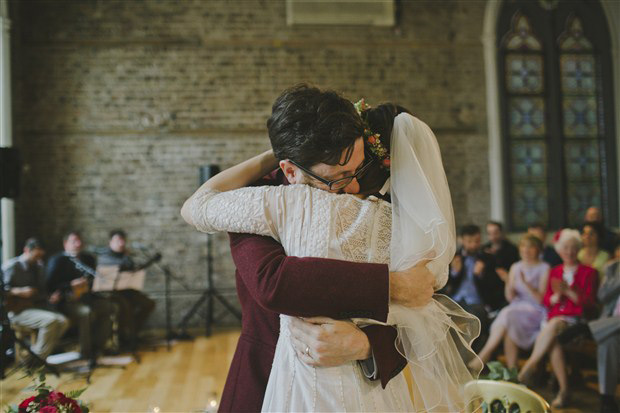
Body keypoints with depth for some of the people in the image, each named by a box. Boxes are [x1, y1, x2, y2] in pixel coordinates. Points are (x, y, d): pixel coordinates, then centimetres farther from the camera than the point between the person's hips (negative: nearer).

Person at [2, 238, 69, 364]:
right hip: (17, 310, -7)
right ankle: (37, 357, -15)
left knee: (63, 321, -15)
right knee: (50, 320, -29)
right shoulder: (12, 266, -9)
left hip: (35, 306, 7)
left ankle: (44, 351, -5)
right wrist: (20, 291, -27)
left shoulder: (39, 267, 12)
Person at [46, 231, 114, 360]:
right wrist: (71, 285, -19)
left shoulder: (88, 259, 19)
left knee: (109, 307, -19)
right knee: (86, 312, -34)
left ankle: (98, 346, -10)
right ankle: (85, 353, -20)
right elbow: (50, 286, -7)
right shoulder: (57, 260, 3)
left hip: (86, 297, 6)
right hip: (66, 301, -6)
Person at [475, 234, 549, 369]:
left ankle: (481, 359, -27)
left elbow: (541, 299, -8)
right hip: (517, 307, 4)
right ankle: (511, 371, -24)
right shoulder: (515, 267, 12)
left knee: (509, 316, -31)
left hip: (536, 311, -4)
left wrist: (526, 283, -21)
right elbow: (510, 297, 7)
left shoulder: (544, 268, -2)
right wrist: (509, 287, -15)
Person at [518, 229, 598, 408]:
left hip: (576, 318, -3)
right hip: (554, 317, 3)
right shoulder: (555, 272, 21)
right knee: (554, 339, -33)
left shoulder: (588, 272, 11)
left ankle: (528, 368, -37)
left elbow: (589, 303, 1)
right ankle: (563, 390, -34)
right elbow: (546, 301, 14)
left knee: (554, 325, -37)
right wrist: (556, 296, -8)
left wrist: (568, 291, -13)